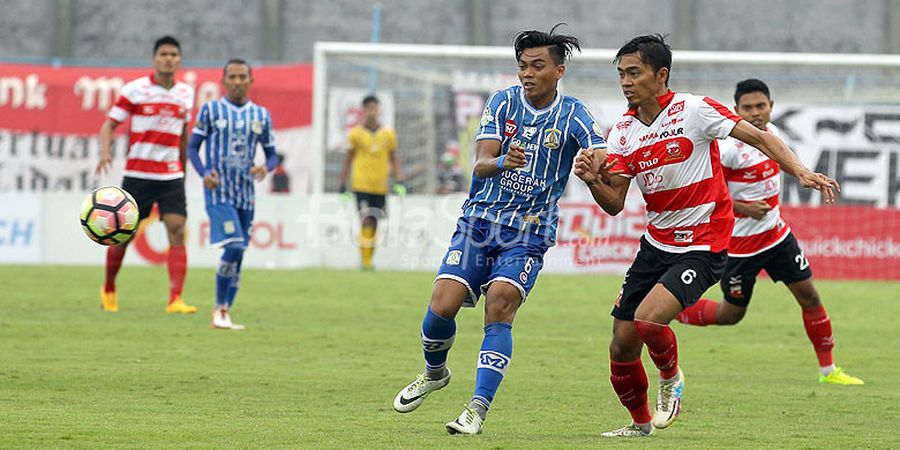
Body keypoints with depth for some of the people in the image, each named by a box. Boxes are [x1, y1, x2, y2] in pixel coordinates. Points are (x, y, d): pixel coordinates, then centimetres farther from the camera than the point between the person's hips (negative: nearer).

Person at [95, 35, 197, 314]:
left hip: (171, 176, 2)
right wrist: (105, 153, -23)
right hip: (137, 174, -2)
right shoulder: (134, 90, -5)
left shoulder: (186, 93, 8)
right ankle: (108, 289, 29)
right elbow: (109, 124, -5)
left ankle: (175, 299, -19)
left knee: (177, 230, -14)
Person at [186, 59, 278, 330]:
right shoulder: (211, 110, 2)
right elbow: (192, 147, 3)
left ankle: (225, 314, 11)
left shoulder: (261, 115, 10)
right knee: (233, 246, -19)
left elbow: (272, 155, 14)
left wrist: (266, 168, -9)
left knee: (239, 253, 4)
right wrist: (204, 173, -15)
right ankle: (220, 308, -6)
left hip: (245, 194, 4)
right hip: (218, 192, -4)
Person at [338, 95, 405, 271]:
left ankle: (369, 260, 16)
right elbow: (348, 160, 7)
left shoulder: (388, 134, 6)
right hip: (361, 184, -3)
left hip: (380, 186, 3)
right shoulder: (356, 134, 0)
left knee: (374, 224, 6)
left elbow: (393, 159, 13)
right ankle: (365, 261, -14)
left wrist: (399, 182, 3)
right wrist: (343, 185, 5)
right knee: (367, 221, -14)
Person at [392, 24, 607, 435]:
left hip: (529, 232, -2)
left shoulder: (573, 116, -3)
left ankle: (477, 410, -20)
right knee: (442, 305, -10)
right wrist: (501, 162, -32)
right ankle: (434, 372, 22)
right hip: (479, 221, 2)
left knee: (499, 306, -22)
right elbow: (481, 163, -8)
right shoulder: (503, 102, 1)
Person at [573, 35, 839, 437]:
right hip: (655, 244, 6)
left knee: (648, 319, -26)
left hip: (702, 248, -6)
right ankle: (640, 421, 30)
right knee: (622, 346, 4)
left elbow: (758, 138, -11)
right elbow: (614, 204, 1)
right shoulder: (623, 131, 2)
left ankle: (671, 378, 6)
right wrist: (593, 181, -19)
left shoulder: (693, 110, -14)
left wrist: (800, 172, -24)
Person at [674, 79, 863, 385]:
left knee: (808, 294, 3)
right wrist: (744, 209, -26)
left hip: (776, 233, 7)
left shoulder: (772, 132, 1)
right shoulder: (728, 149, -23)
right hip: (740, 243, -7)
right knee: (731, 315, 5)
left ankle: (828, 370, 13)